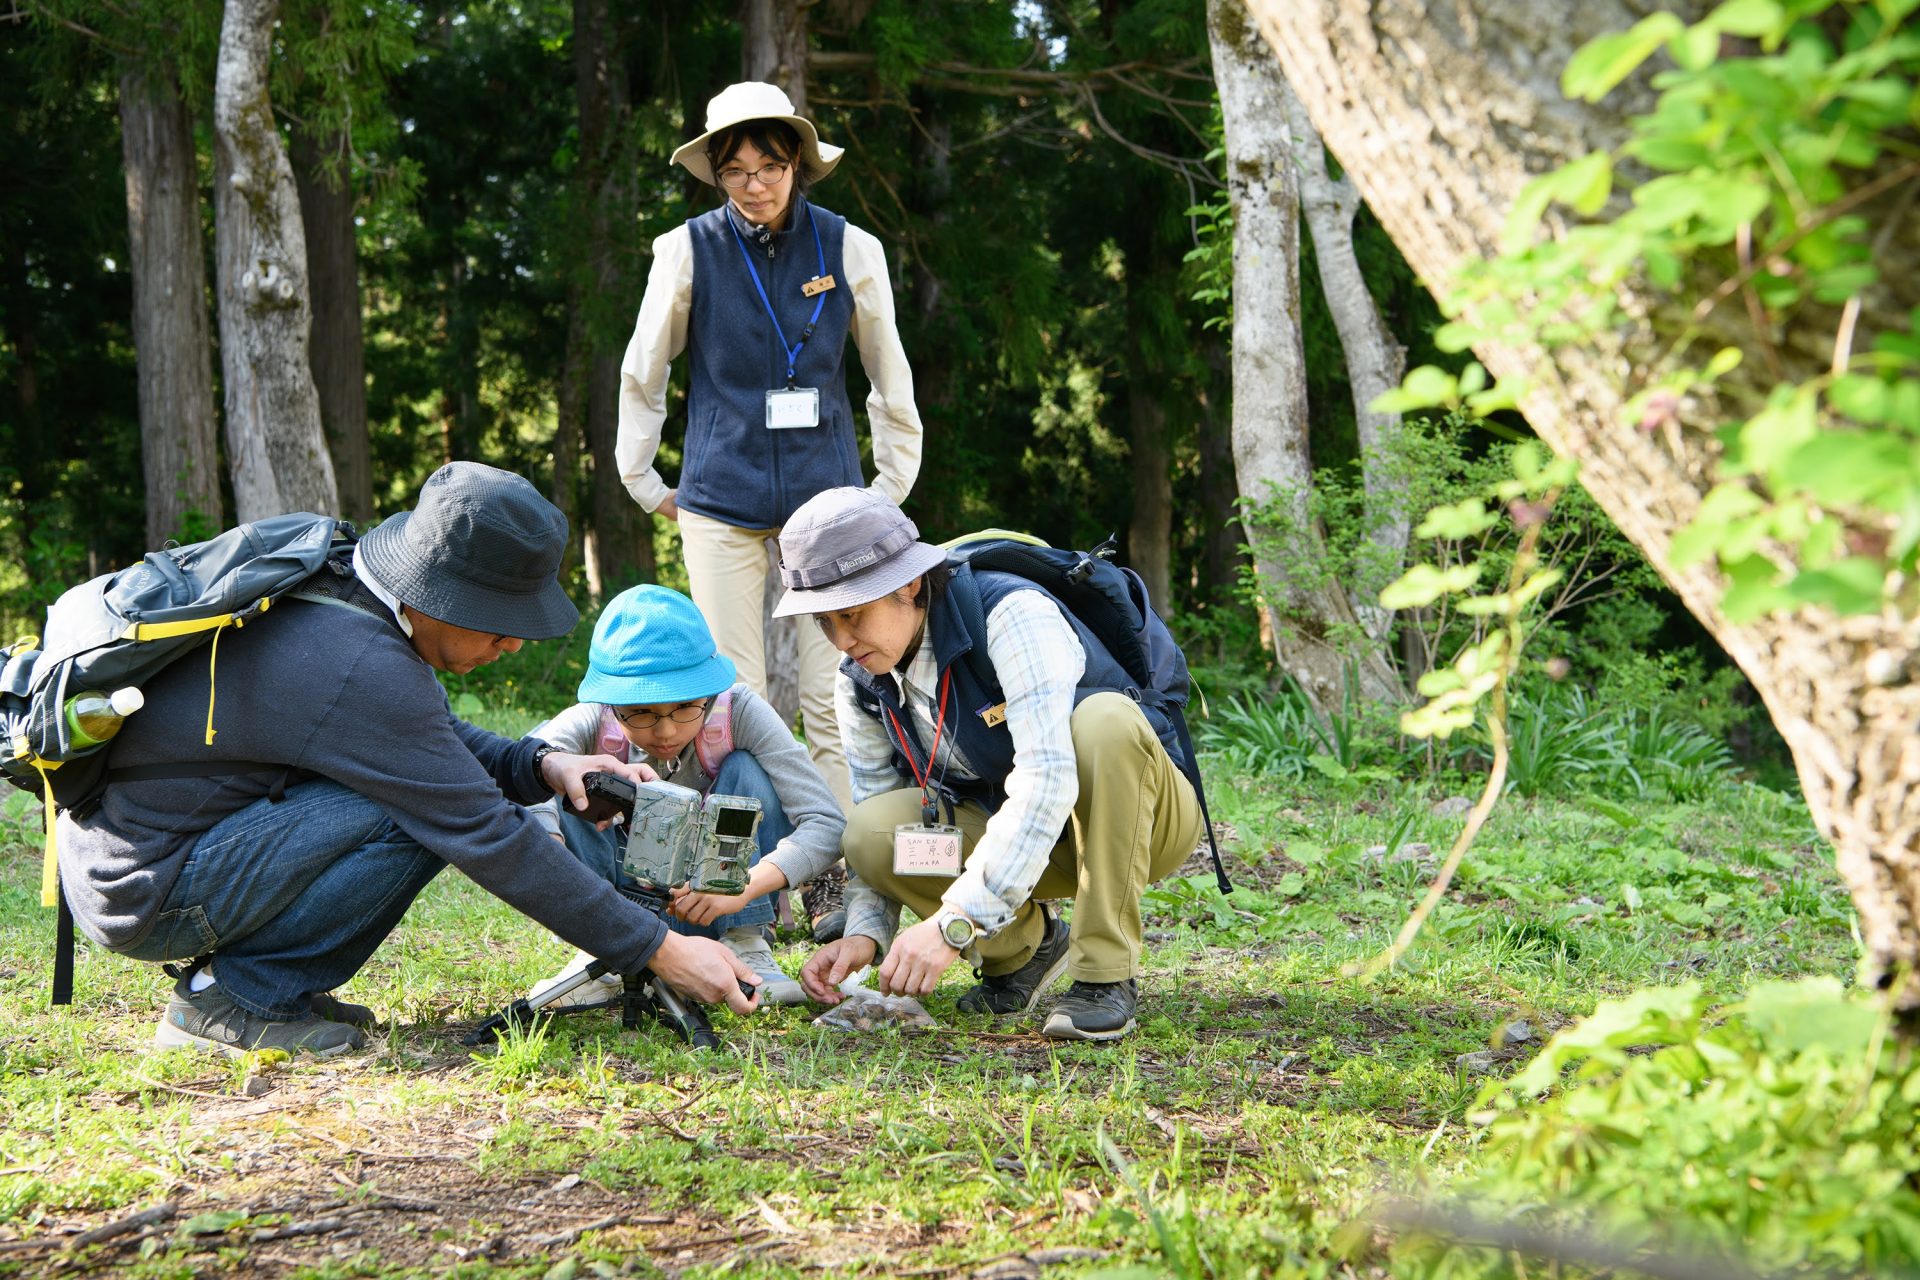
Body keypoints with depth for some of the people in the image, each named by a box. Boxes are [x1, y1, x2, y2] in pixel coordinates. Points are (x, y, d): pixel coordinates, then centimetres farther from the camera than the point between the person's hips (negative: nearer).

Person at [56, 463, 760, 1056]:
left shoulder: (326, 584, 3)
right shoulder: (360, 668, -25)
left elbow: (437, 740, 17)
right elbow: (489, 839, -21)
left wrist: (542, 764, -3)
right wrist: (661, 951, -16)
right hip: (146, 895, -10)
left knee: (425, 784, 10)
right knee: (417, 817, -21)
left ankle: (233, 973, 10)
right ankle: (233, 998, -7)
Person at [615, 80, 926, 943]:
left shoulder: (848, 250, 1)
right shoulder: (688, 251, -1)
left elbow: (890, 378, 13)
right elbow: (641, 376, 12)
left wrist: (893, 483, 14)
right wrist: (644, 482, 14)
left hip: (824, 498, 1)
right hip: (722, 505, 0)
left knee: (832, 698, -3)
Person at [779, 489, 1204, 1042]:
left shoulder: (1011, 613, -27)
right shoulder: (861, 683, -5)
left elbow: (1046, 779, -37)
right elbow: (876, 821, 0)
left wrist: (956, 921, -43)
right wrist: (865, 932, -20)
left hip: (1145, 815, -5)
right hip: (1013, 835, 5)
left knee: (1103, 718, -37)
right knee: (871, 832, -22)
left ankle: (1106, 972, -27)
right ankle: (1025, 945, 4)